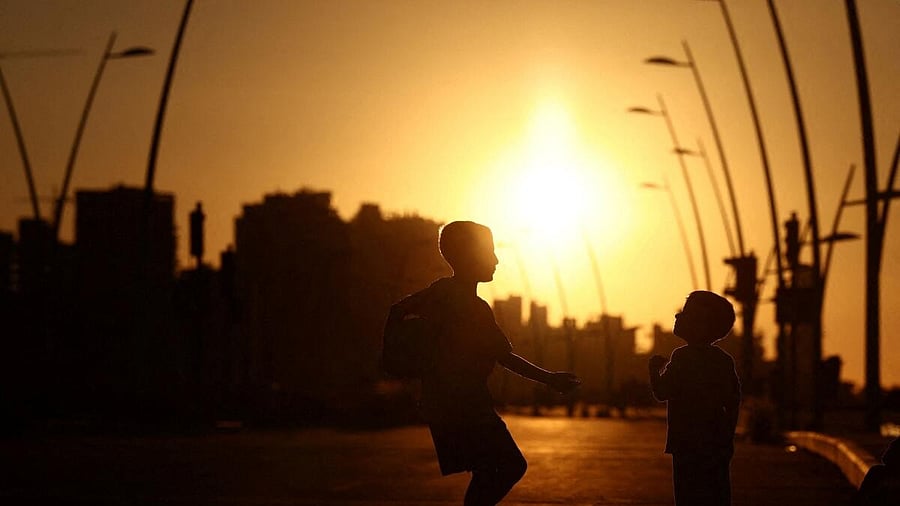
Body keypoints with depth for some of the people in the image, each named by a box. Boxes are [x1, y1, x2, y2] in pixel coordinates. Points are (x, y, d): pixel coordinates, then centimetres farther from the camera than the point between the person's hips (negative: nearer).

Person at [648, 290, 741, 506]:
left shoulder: (683, 357, -12)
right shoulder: (724, 359, 11)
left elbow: (661, 392, -14)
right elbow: (734, 401, 14)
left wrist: (655, 367, 4)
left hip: (690, 447, -7)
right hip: (719, 447, 8)